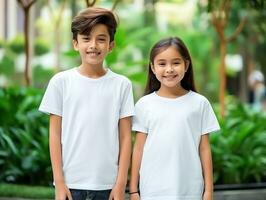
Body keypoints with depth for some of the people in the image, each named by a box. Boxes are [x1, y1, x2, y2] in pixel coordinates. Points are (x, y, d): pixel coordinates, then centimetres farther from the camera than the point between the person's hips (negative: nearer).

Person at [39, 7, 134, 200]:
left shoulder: (122, 84, 1)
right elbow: (55, 135, 2)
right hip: (71, 182, 0)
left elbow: (125, 137, 2)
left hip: (107, 184, 0)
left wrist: (121, 184, -3)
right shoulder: (61, 82, 1)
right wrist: (59, 182, -3)